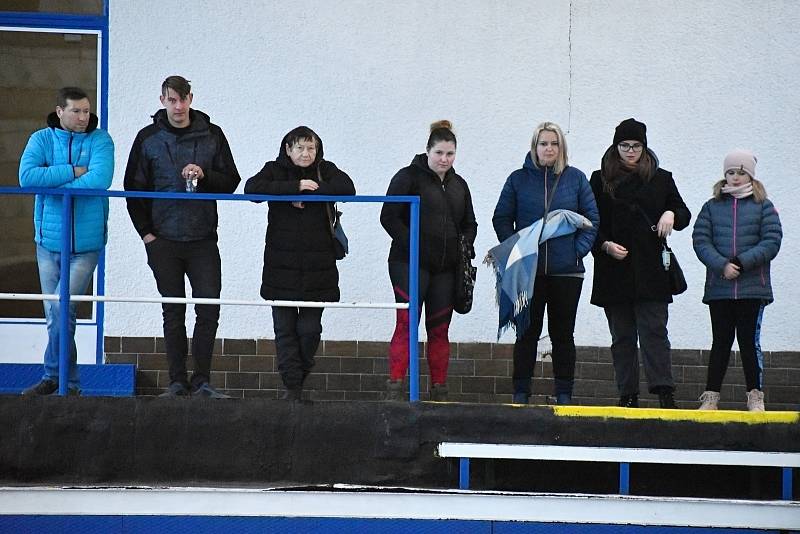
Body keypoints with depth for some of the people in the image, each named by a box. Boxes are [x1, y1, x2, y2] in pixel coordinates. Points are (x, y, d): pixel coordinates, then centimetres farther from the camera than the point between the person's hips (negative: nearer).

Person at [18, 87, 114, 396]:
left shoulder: (100, 140, -3)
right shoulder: (42, 139, 2)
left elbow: (100, 178, -21)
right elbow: (27, 176, -15)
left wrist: (52, 183, -15)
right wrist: (73, 172, -17)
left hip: (86, 243, -3)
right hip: (49, 240, 3)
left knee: (61, 307, -12)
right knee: (55, 313, 7)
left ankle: (54, 375, 2)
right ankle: (68, 382, 18)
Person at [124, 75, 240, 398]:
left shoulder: (212, 136, 4)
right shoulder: (148, 138, 3)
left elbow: (231, 181, 5)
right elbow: (133, 187, 6)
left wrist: (205, 176, -15)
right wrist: (145, 232, -1)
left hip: (203, 239, 0)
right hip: (163, 240, 0)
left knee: (209, 310, -5)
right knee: (173, 313, 5)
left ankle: (202, 381, 2)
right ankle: (178, 381, 10)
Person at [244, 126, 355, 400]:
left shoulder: (326, 171, 8)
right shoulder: (274, 170, 5)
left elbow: (347, 188, -11)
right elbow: (252, 188, -14)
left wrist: (307, 195, -14)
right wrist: (296, 187, -18)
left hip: (317, 265, 0)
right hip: (281, 265, 0)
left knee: (310, 329, 0)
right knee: (285, 329, -1)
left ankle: (300, 377, 20)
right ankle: (291, 385, 4)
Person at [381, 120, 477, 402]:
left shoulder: (459, 185, 17)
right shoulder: (408, 177, -2)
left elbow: (470, 224, 25)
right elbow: (389, 217, -8)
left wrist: (464, 247, 5)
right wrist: (413, 246, -15)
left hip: (445, 268, 5)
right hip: (410, 264, -5)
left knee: (439, 329, 7)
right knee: (407, 324, -12)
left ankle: (439, 391, 12)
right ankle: (395, 387, -12)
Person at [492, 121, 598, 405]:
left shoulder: (576, 179, 5)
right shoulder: (519, 179, 4)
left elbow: (592, 219, 7)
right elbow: (501, 219, 6)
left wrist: (579, 249, -5)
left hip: (567, 271, 1)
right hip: (528, 272, -1)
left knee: (563, 333, 6)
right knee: (527, 332, 2)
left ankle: (564, 393, 11)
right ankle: (521, 391, 7)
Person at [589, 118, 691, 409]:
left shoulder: (661, 179, 9)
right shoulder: (601, 180, 7)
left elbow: (684, 213, 16)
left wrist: (671, 215, -6)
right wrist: (605, 245, -9)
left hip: (651, 271, -1)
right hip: (614, 271, 1)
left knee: (654, 330, -10)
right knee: (622, 337, 5)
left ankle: (664, 392, -16)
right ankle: (628, 395, 8)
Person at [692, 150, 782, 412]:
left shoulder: (763, 207, 6)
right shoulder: (712, 207, 10)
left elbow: (772, 242, -4)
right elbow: (700, 241, 1)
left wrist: (742, 262, -14)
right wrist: (722, 265, -14)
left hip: (753, 288, -2)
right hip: (719, 288, 2)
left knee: (749, 341, -2)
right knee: (721, 342, 5)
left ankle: (755, 397, 5)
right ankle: (711, 397, 8)